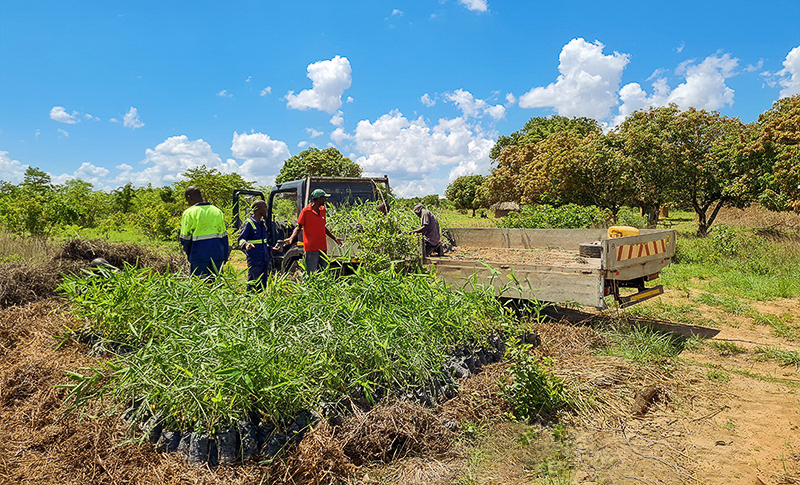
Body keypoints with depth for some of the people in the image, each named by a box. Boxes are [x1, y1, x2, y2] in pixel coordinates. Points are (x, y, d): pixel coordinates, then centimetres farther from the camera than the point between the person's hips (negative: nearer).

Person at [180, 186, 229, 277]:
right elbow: (224, 235, 11)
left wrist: (189, 256, 13)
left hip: (199, 257, -4)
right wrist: (225, 257, 16)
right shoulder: (217, 211, 9)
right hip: (218, 255, 4)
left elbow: (185, 238, -3)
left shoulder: (189, 213, -5)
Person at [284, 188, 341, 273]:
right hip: (311, 248, -7)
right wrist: (291, 238, -21)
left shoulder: (322, 210, 15)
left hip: (322, 248, 7)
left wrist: (334, 238, 31)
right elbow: (299, 227, -4)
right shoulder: (306, 211, -4)